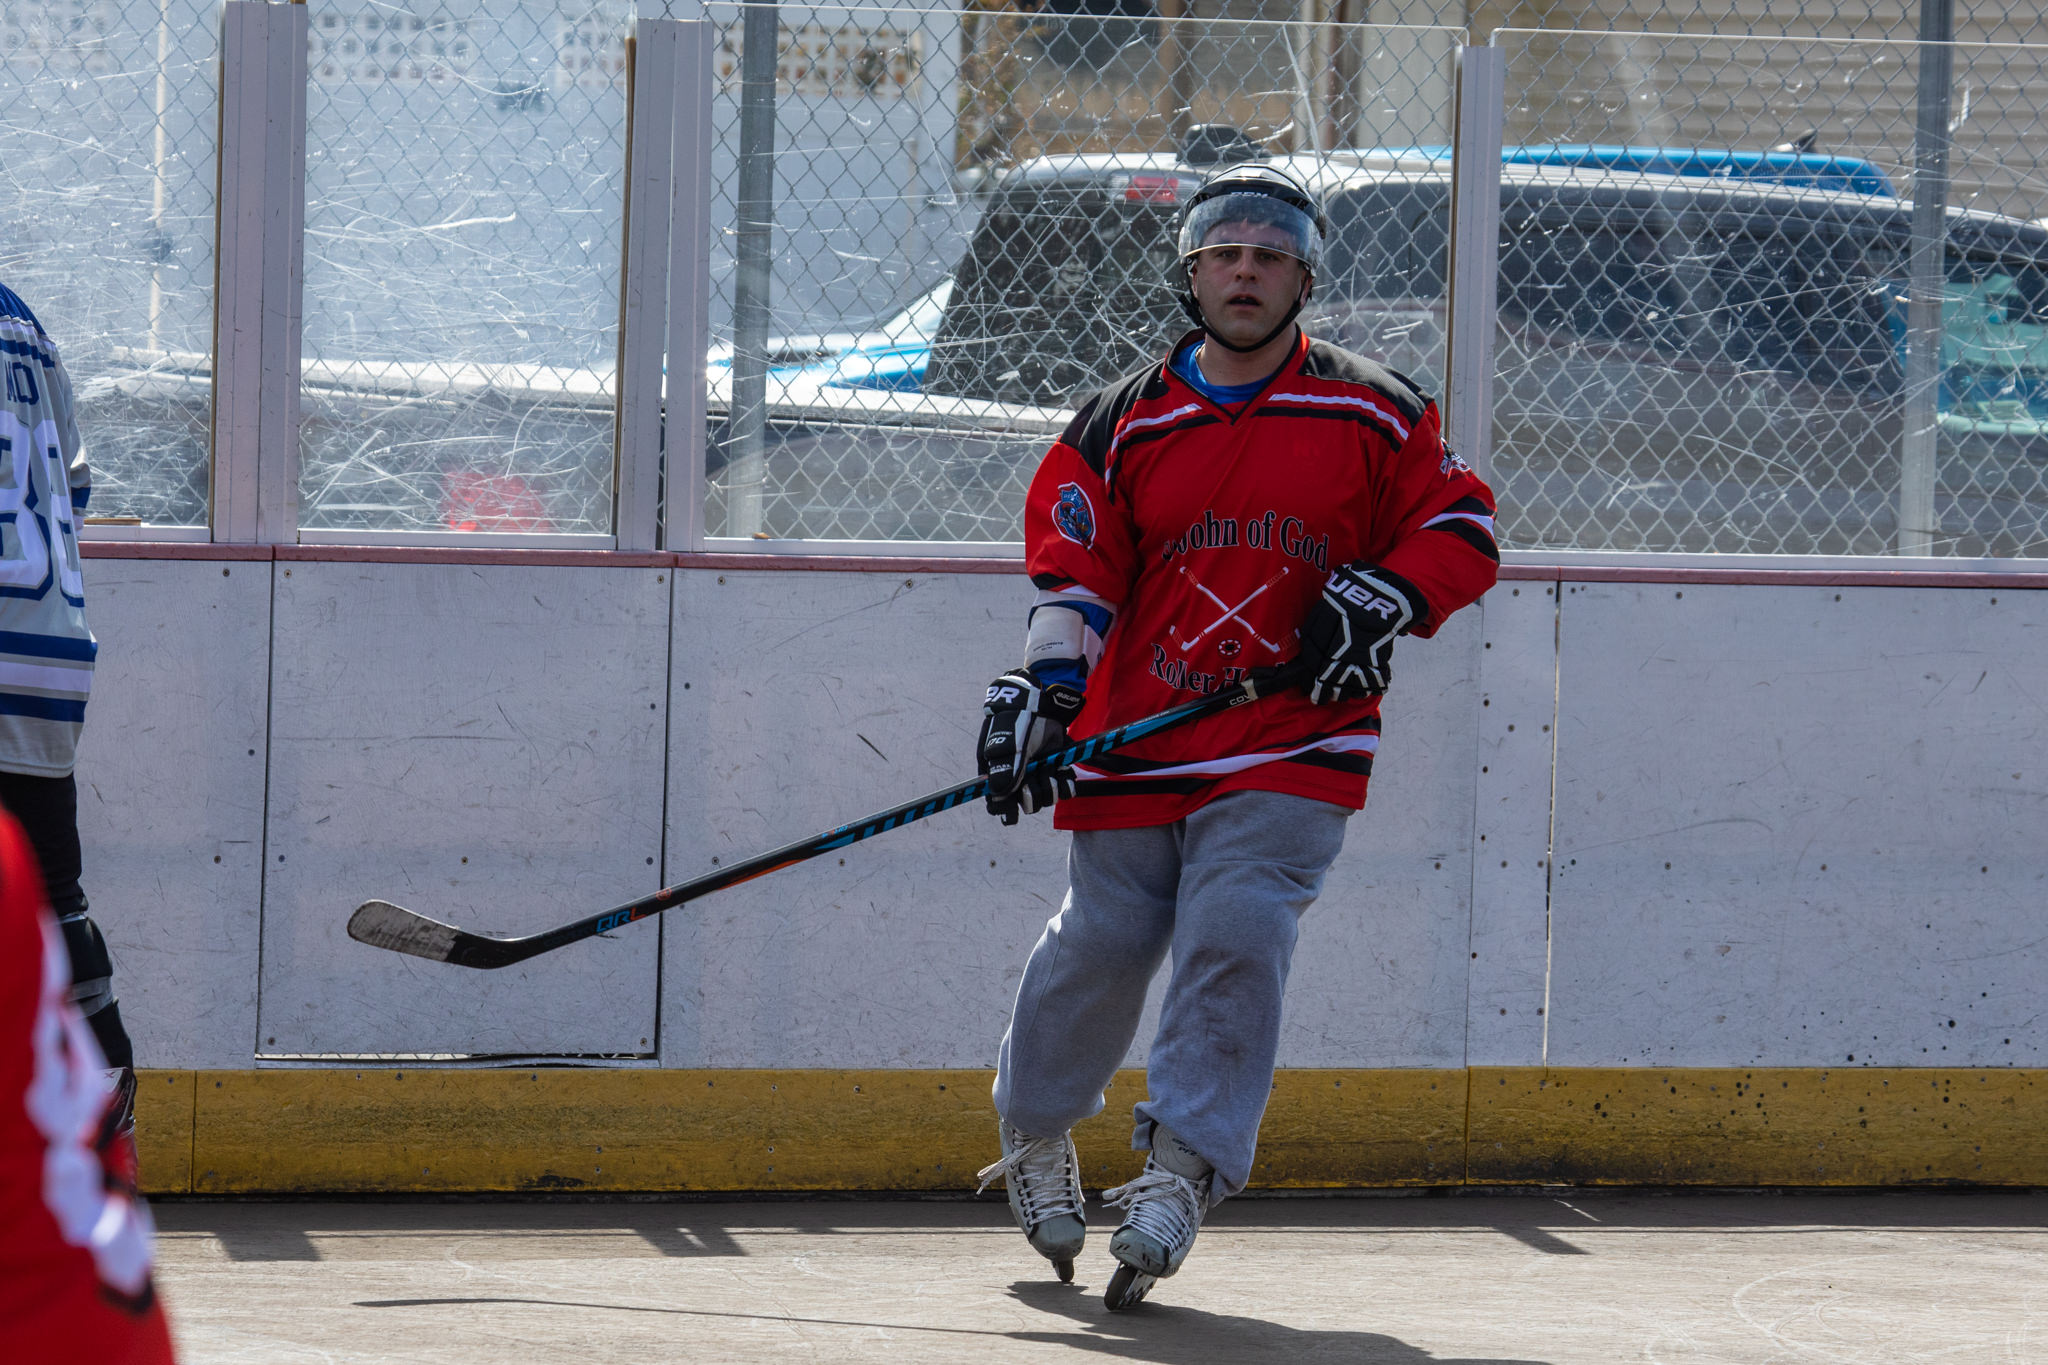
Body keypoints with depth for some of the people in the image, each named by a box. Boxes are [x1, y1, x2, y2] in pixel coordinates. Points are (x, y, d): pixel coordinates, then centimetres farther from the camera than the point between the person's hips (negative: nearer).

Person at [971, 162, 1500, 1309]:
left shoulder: (1371, 415, 3)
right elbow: (1075, 566, 2)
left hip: (1293, 751, -2)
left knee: (1234, 942, -16)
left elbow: (1460, 527, 6)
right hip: (1134, 744, 2)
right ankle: (1038, 1132, 31)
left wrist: (1383, 599, -12)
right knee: (1100, 946, 6)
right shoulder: (1125, 423, 6)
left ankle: (1181, 1172, -13)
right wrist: (1046, 687, -12)